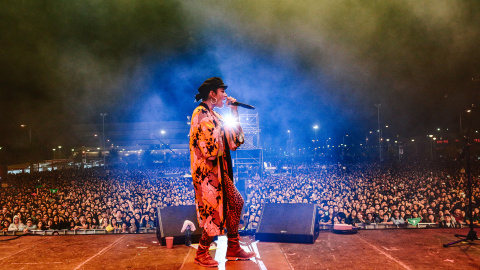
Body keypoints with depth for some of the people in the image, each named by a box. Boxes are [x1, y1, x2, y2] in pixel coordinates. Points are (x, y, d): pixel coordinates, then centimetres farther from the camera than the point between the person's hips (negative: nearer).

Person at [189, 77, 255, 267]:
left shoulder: (212, 115, 15)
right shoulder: (201, 114, -14)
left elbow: (235, 139, 13)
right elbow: (210, 150, -24)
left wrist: (234, 113, 10)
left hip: (219, 171, 10)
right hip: (208, 171, -10)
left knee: (236, 203, 13)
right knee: (216, 211, -3)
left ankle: (233, 249, 24)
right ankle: (201, 255, 15)